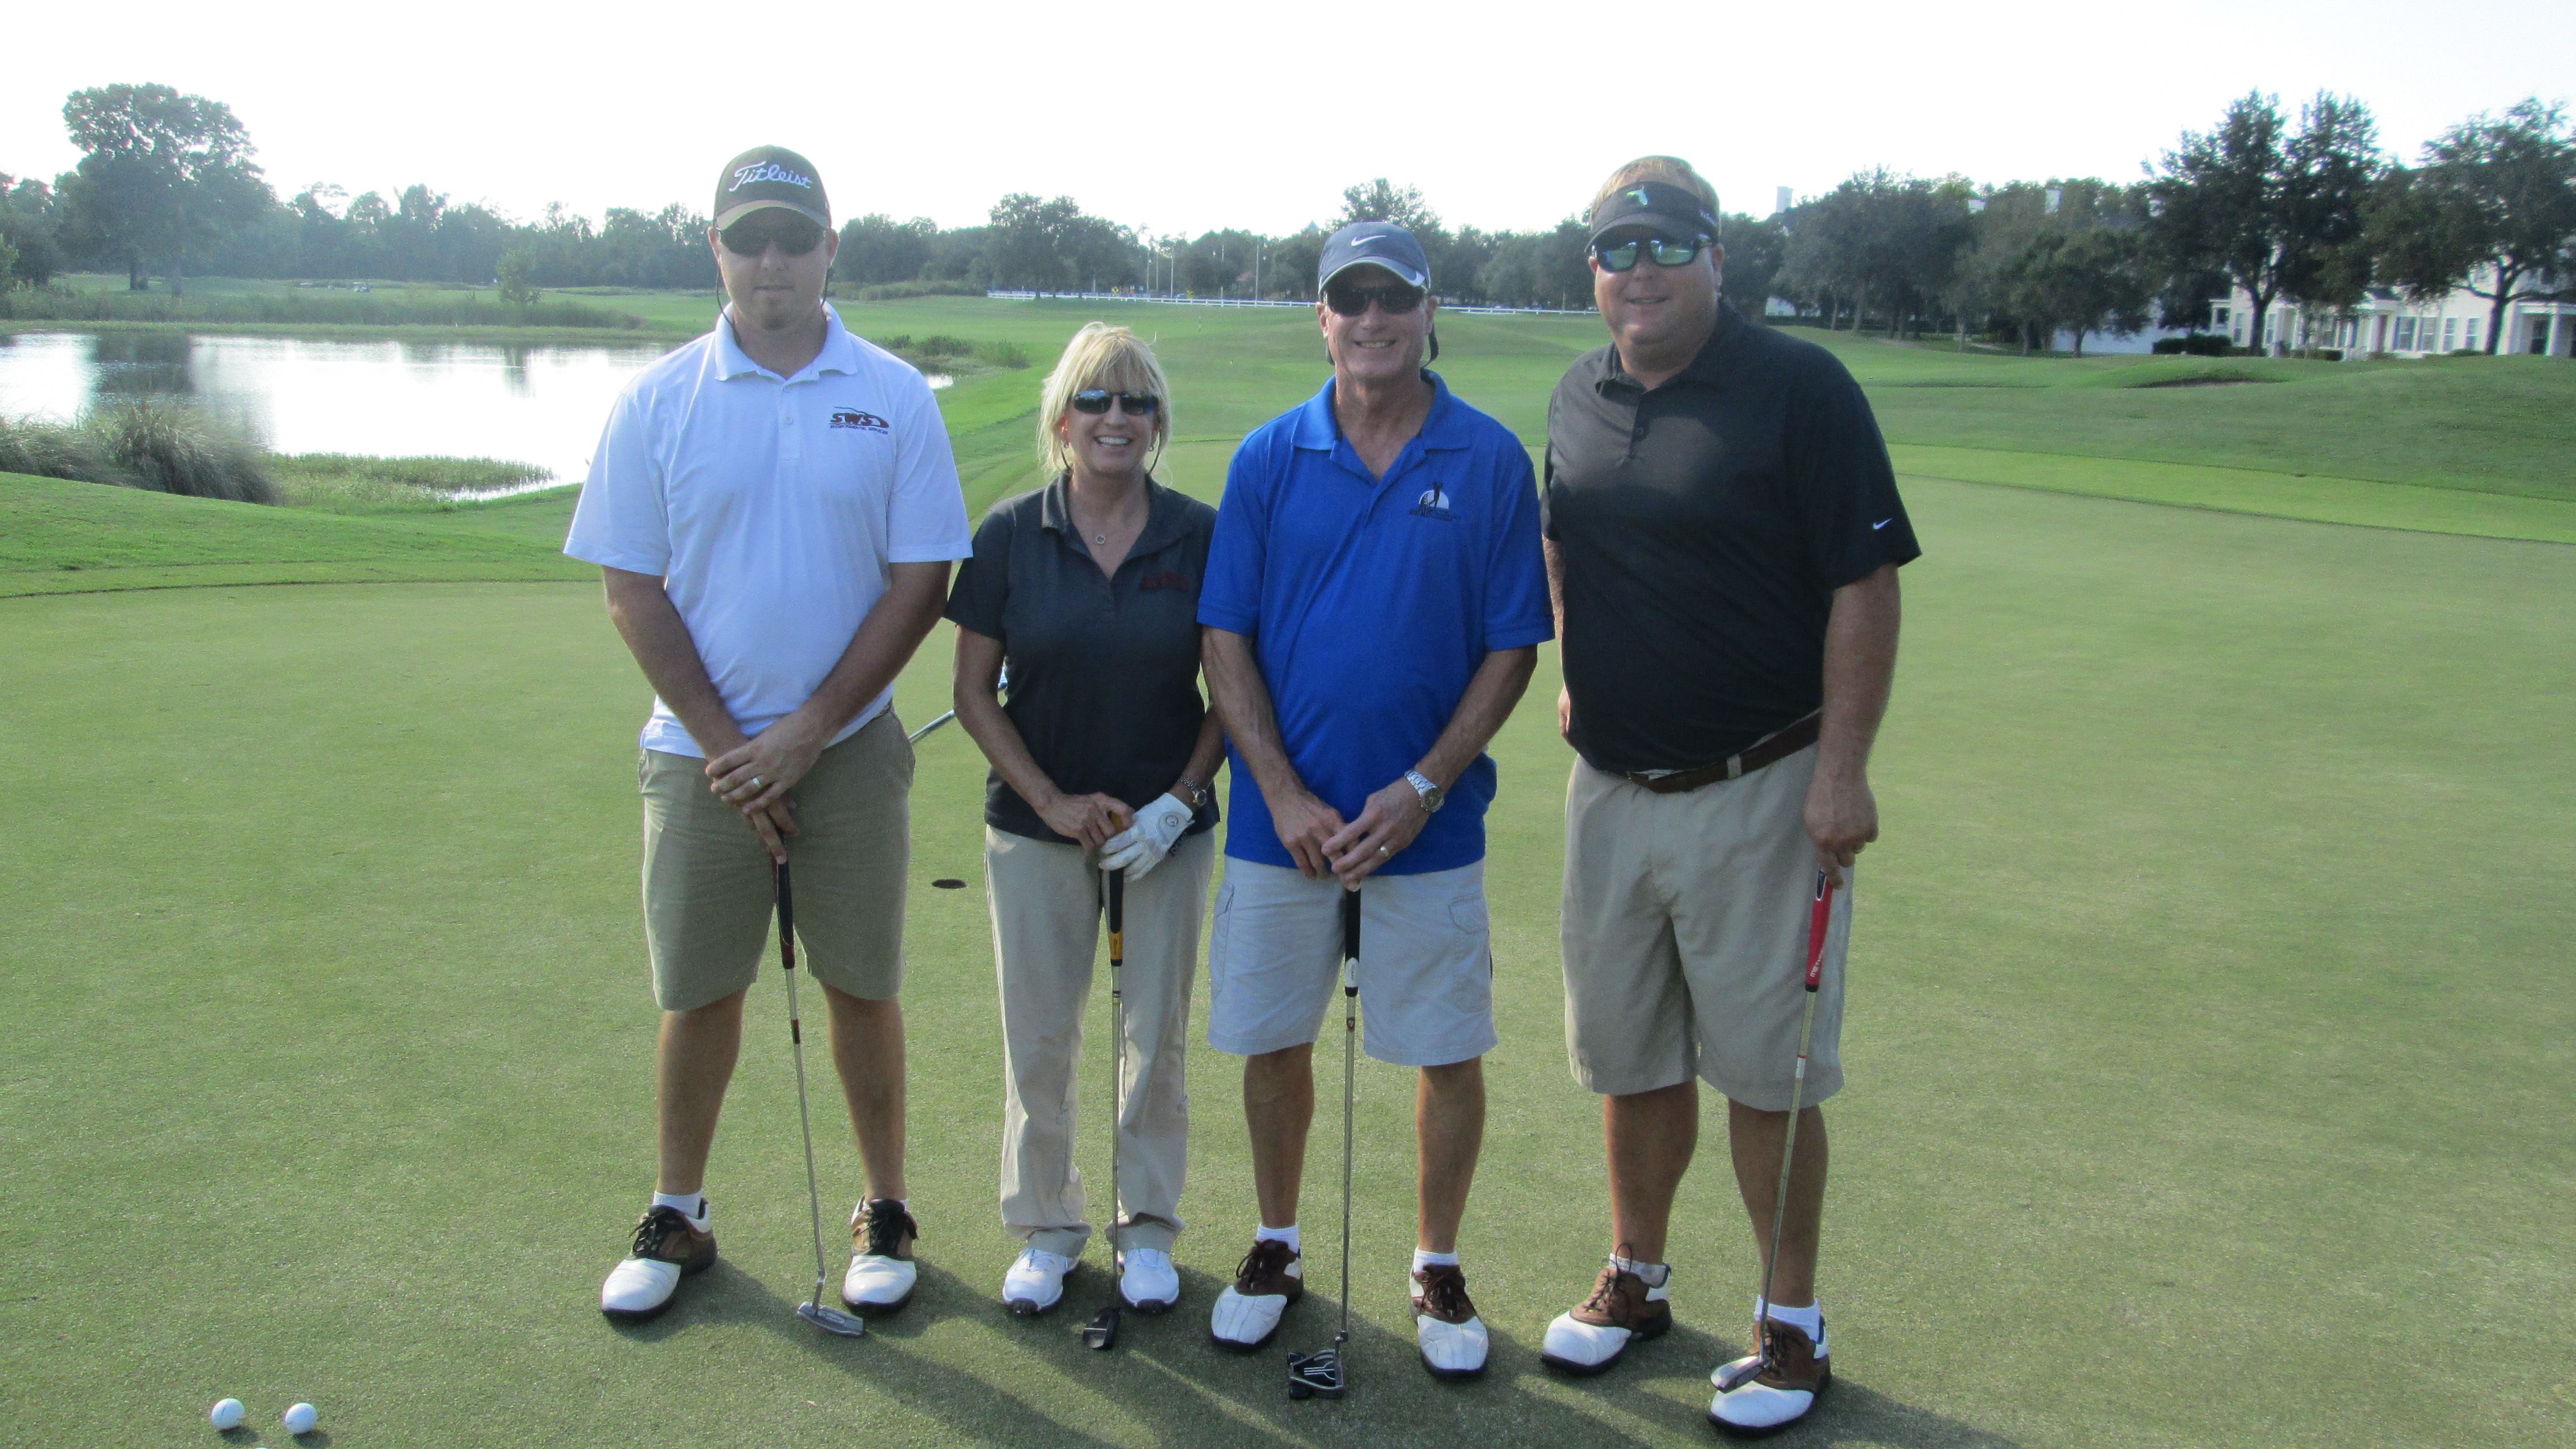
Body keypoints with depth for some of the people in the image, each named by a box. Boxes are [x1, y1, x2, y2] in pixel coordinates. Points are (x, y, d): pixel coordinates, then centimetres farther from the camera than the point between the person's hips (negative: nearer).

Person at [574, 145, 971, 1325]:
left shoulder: (893, 397, -1)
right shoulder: (656, 402, 0)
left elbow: (921, 581, -4)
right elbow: (631, 587, 0)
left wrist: (809, 730, -9)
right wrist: (725, 743, -7)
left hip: (849, 746, 0)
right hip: (700, 751, 1)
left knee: (862, 986, 8)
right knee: (697, 993, 10)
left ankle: (885, 1214, 24)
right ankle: (676, 1216, 28)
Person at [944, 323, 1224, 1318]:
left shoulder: (1201, 537, -4)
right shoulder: (1010, 538, -4)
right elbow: (974, 690, -1)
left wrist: (1180, 799, -10)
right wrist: (1053, 799, -9)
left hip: (1165, 825, 0)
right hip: (1036, 825, 0)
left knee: (1157, 1035, 8)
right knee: (1039, 1038, 7)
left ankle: (1147, 1230, 27)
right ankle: (1046, 1230, 27)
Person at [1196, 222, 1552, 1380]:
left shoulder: (1490, 461, -3)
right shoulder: (1268, 458, 0)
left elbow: (1512, 648, -3)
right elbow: (1226, 640, 0)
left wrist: (1422, 788, -12)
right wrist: (1283, 793, -9)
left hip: (1428, 819, -1)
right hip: (1283, 814, 1)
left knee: (1448, 1052, 7)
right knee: (1273, 1040, 12)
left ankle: (1438, 1270, 28)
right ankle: (1276, 1249, 34)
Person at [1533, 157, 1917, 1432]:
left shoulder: (1800, 389, -11)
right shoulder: (1578, 396, 7)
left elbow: (1864, 586, -13)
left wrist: (1844, 768, -17)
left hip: (1757, 793, -5)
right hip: (1610, 787, 6)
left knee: (1763, 1065, 3)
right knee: (1629, 1057, 16)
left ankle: (1792, 1321, 21)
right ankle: (1635, 1280, 34)